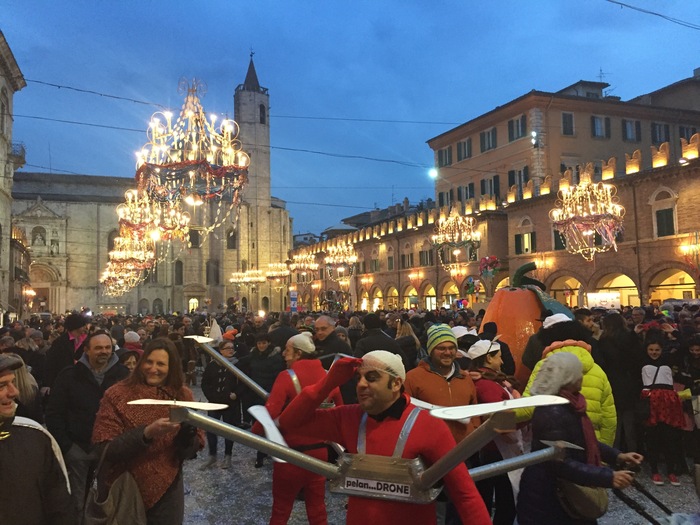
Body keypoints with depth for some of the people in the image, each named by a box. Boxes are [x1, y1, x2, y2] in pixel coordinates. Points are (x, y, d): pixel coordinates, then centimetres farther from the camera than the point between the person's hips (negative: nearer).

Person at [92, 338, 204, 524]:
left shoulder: (183, 395, -4)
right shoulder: (117, 395, -11)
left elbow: (191, 451, -4)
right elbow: (104, 450, -18)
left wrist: (188, 429, -25)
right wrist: (146, 433, -29)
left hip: (168, 491, 2)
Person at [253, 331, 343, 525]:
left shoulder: (287, 377, -17)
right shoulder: (328, 376, -1)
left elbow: (270, 414, -22)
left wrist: (254, 432, -5)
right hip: (320, 450, 5)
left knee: (281, 509, 15)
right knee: (317, 507, 19)